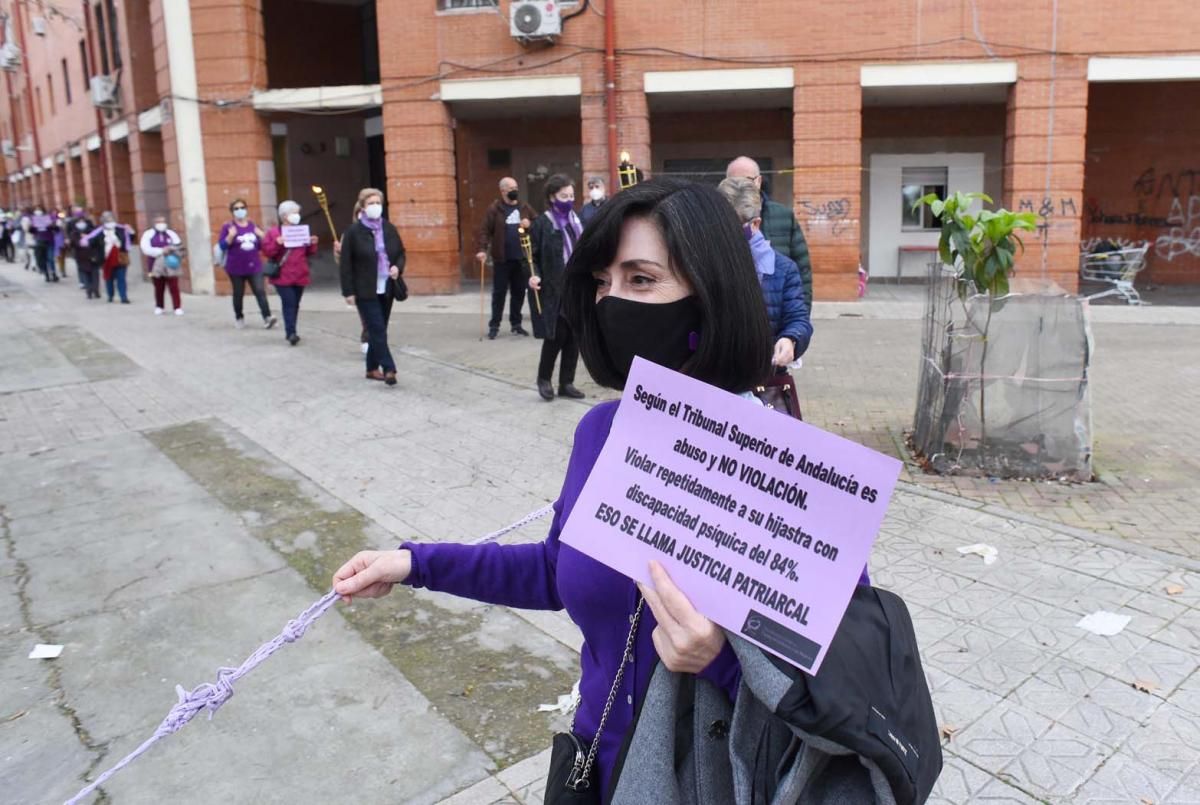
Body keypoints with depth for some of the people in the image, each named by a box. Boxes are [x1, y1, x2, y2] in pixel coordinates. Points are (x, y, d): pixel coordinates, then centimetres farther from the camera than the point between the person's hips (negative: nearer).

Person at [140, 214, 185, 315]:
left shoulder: (171, 233, 10)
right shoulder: (148, 234, 4)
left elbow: (179, 245, 0)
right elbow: (146, 249, -8)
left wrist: (170, 248, -19)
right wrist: (161, 251, -16)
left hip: (171, 266, 0)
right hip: (156, 266, 0)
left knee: (174, 287, -6)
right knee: (158, 288, 7)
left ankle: (177, 307, -5)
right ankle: (159, 307, 20)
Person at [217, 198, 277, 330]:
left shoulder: (253, 226, 10)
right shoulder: (228, 226, -2)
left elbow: (260, 246, 14)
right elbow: (222, 245, -8)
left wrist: (262, 237, -5)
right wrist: (231, 236, -23)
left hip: (254, 267, 2)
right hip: (236, 268, -2)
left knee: (260, 291, -10)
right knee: (238, 293, 9)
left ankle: (267, 317, -19)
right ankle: (238, 318, 25)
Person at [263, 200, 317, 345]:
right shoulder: (274, 232, -2)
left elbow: (308, 253, 16)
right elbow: (267, 251, -7)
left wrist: (312, 244, -4)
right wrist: (277, 243, -23)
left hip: (299, 276, 5)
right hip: (282, 276, -5)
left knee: (295, 304, 9)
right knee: (289, 303, -15)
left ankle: (290, 332, 19)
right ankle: (291, 333, -17)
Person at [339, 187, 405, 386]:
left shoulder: (389, 228, 7)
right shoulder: (353, 231, -7)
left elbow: (401, 253, 16)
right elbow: (345, 263, -7)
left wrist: (398, 267, -7)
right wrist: (348, 291, -10)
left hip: (386, 289, 5)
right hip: (365, 291, -5)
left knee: (377, 330, 11)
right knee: (378, 330, -9)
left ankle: (372, 368, 22)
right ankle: (388, 369, -8)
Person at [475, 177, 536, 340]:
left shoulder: (524, 207, 10)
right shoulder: (495, 209, -4)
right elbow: (485, 230, -8)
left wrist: (529, 224, -8)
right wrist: (483, 249, -19)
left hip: (520, 258, 4)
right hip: (502, 258, -4)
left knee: (519, 292, 9)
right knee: (499, 292, 1)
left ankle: (516, 323, 20)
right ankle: (494, 325, 8)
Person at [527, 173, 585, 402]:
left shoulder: (576, 221, 13)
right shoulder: (542, 223, -5)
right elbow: (532, 255, -6)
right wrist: (533, 276, -22)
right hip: (553, 290, -6)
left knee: (574, 337, 6)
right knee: (557, 336, -3)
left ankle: (567, 383, 17)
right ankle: (544, 378, 18)